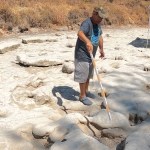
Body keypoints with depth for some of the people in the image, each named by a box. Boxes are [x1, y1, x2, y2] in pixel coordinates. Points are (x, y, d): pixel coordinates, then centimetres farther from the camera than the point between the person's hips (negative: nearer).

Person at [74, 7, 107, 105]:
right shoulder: (87, 23, -22)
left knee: (88, 75, 20)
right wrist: (88, 42, -60)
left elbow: (100, 37, 20)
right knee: (83, 76, 0)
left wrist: (101, 49, 18)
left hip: (91, 55, 9)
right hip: (82, 55, -9)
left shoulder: (97, 24, 6)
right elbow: (80, 33, -42)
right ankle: (82, 96, 14)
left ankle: (86, 91, 37)